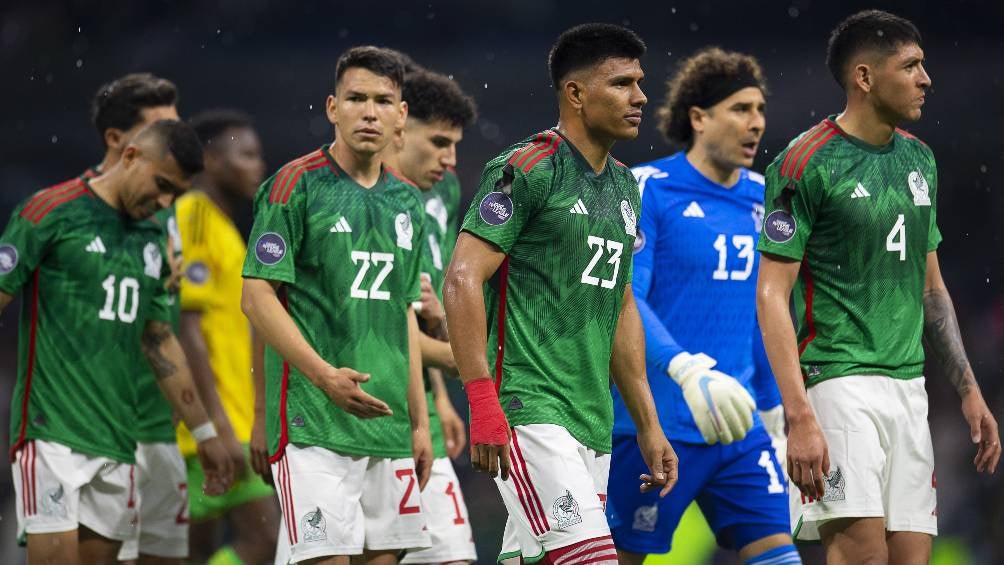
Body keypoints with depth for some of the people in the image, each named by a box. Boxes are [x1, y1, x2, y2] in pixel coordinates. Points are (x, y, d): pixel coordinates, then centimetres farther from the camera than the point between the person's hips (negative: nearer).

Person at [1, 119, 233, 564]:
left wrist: (204, 432, 22)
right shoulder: (50, 212, -4)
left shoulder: (152, 239, 16)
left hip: (116, 439, 7)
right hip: (52, 430, -7)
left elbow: (160, 341, 23)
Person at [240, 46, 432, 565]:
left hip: (388, 425, 7)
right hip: (313, 422, -7)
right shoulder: (296, 185, -4)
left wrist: (419, 422, 17)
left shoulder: (406, 202, 15)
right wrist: (325, 376, -20)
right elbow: (257, 297, -9)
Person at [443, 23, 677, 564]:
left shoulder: (623, 186, 18)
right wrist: (483, 404, -21)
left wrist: (648, 426, 22)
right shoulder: (527, 170, -8)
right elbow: (462, 281, -14)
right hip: (528, 410, -8)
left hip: (592, 420, 8)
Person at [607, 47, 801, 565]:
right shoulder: (647, 190, -8)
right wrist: (687, 370, -31)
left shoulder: (759, 199, 12)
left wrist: (773, 407, 23)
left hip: (738, 426, 6)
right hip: (655, 425, -6)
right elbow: (624, 300, -17)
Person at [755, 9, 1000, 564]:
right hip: (838, 381, -7)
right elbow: (772, 295, -11)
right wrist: (800, 417, -20)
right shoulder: (807, 163, -8)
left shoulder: (919, 159, 15)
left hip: (909, 385, 7)